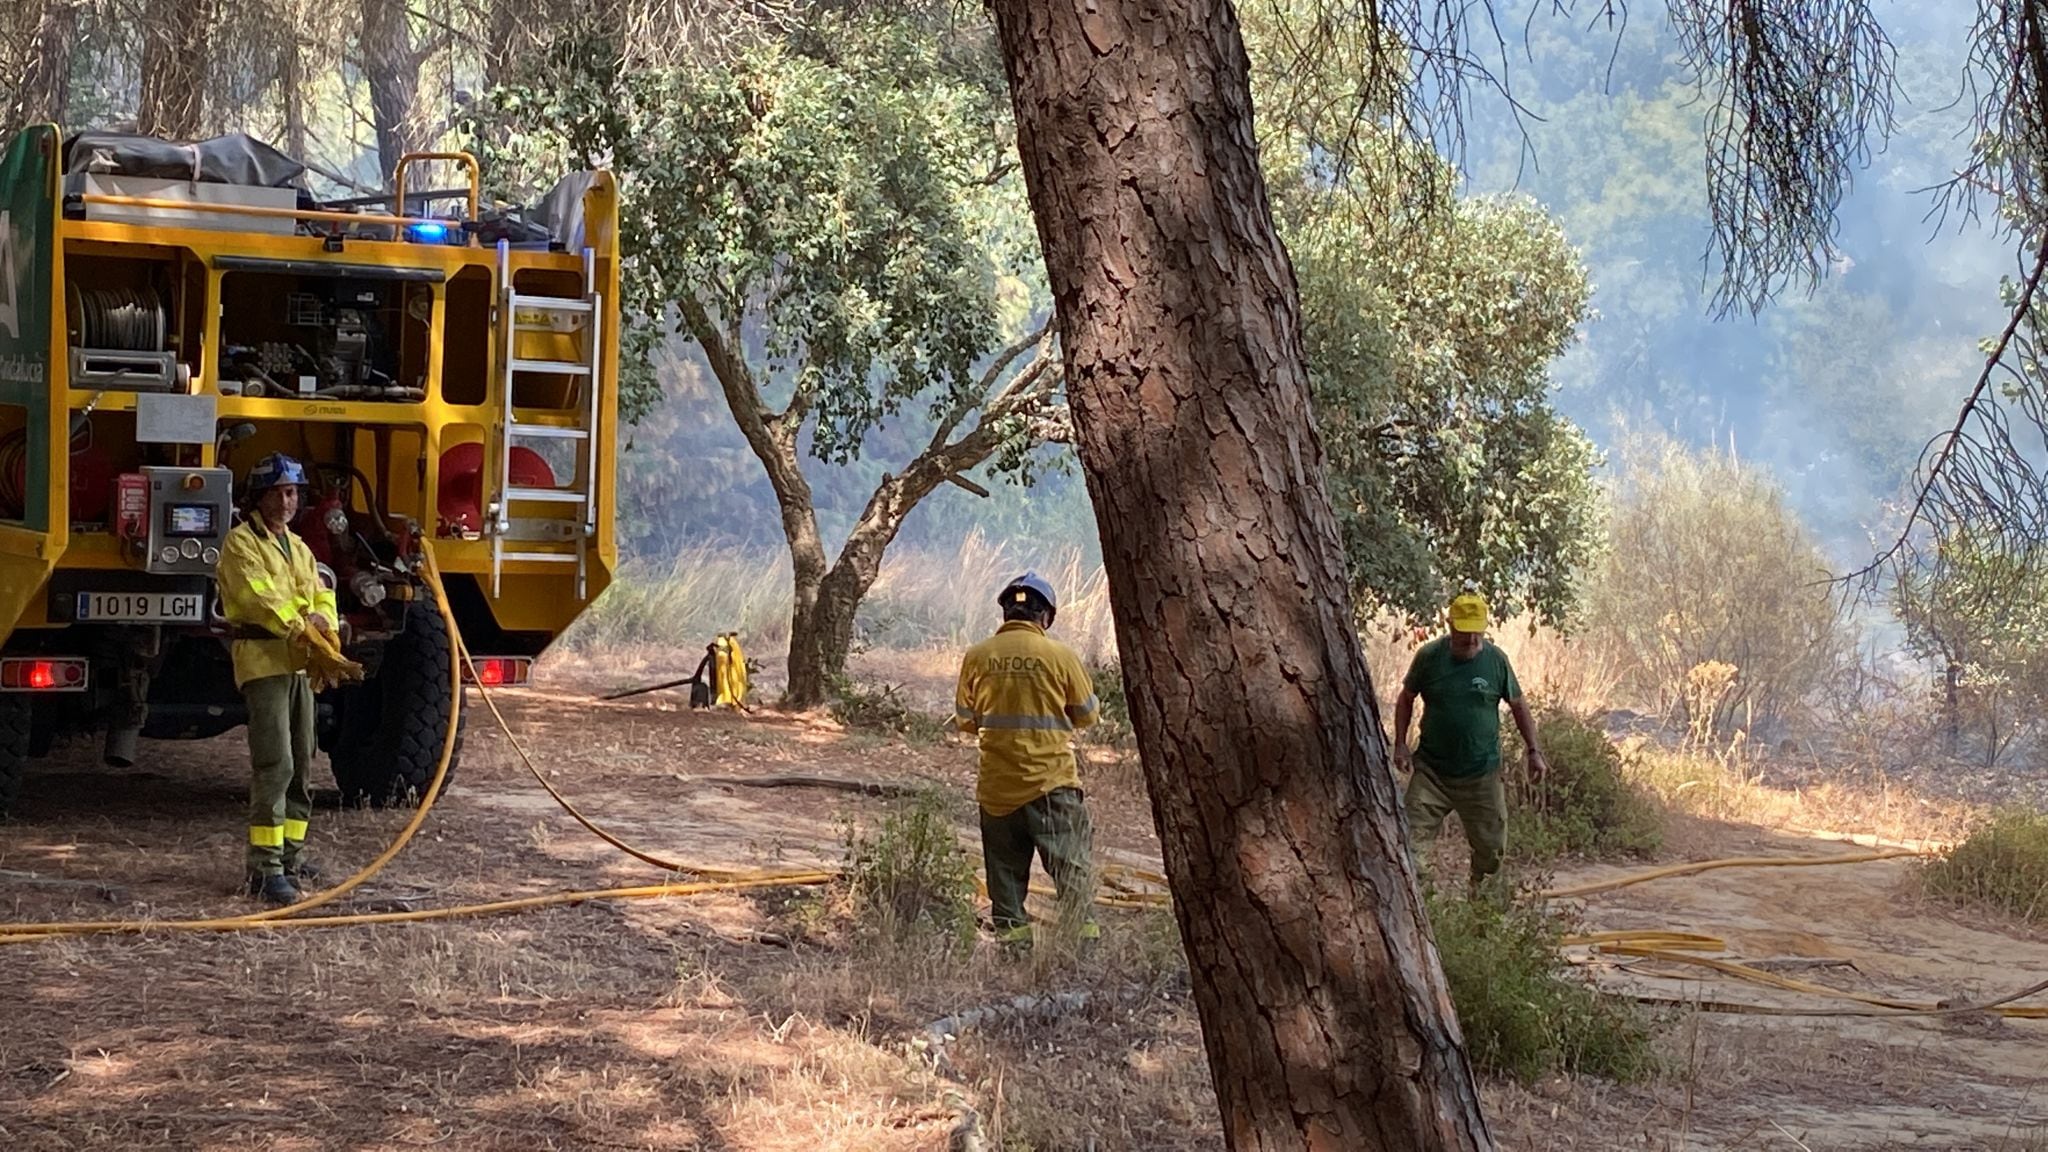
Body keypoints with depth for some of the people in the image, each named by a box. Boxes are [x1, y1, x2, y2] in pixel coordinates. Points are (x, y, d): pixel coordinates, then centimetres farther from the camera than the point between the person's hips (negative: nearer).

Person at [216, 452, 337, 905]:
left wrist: (322, 619, -11)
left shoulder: (298, 547, 21)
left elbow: (322, 595, 12)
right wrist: (299, 627, -28)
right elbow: (259, 596, -19)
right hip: (262, 659, -9)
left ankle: (291, 854, 24)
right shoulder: (242, 542, -5)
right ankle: (265, 868, -18)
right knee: (274, 763, -16)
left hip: (299, 663, 9)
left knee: (301, 764, 13)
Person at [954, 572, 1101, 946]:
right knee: (1073, 865, 3)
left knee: (1005, 869, 11)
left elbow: (965, 720, 9)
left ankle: (1011, 933, 10)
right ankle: (1081, 932, -3)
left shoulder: (977, 656, -1)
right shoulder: (1060, 655, -7)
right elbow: (1087, 714, 5)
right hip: (1051, 783, -3)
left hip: (996, 785, 3)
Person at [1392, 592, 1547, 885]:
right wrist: (1400, 745, -2)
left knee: (1491, 848, 7)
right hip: (1431, 770, -1)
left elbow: (1518, 705, 8)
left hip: (1481, 774, 1)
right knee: (1412, 842, -11)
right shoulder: (1429, 656, -5)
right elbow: (1406, 699, 8)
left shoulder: (1496, 660, -3)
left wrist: (1534, 751, 4)